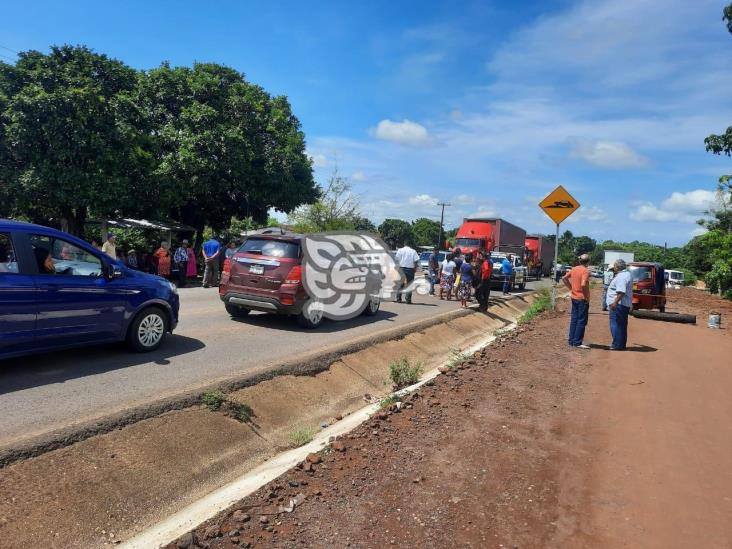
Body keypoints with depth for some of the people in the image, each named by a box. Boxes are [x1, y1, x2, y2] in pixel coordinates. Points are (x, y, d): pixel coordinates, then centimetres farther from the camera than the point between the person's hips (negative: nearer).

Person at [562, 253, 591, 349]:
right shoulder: (586, 271, -16)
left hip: (574, 298, 7)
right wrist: (587, 296, -15)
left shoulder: (574, 269, 5)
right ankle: (577, 342, 2)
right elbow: (583, 284, -27)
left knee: (574, 319, 13)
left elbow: (564, 278, 12)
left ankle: (571, 340, 18)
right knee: (581, 321, 0)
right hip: (582, 299, -7)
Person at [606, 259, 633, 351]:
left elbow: (621, 292, -28)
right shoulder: (627, 274, 16)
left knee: (615, 325, -6)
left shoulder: (621, 277, -19)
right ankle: (622, 345, 21)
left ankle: (617, 345, -4)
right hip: (625, 304, 11)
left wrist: (615, 302, -29)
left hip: (618, 305, -11)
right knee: (621, 326, 15)